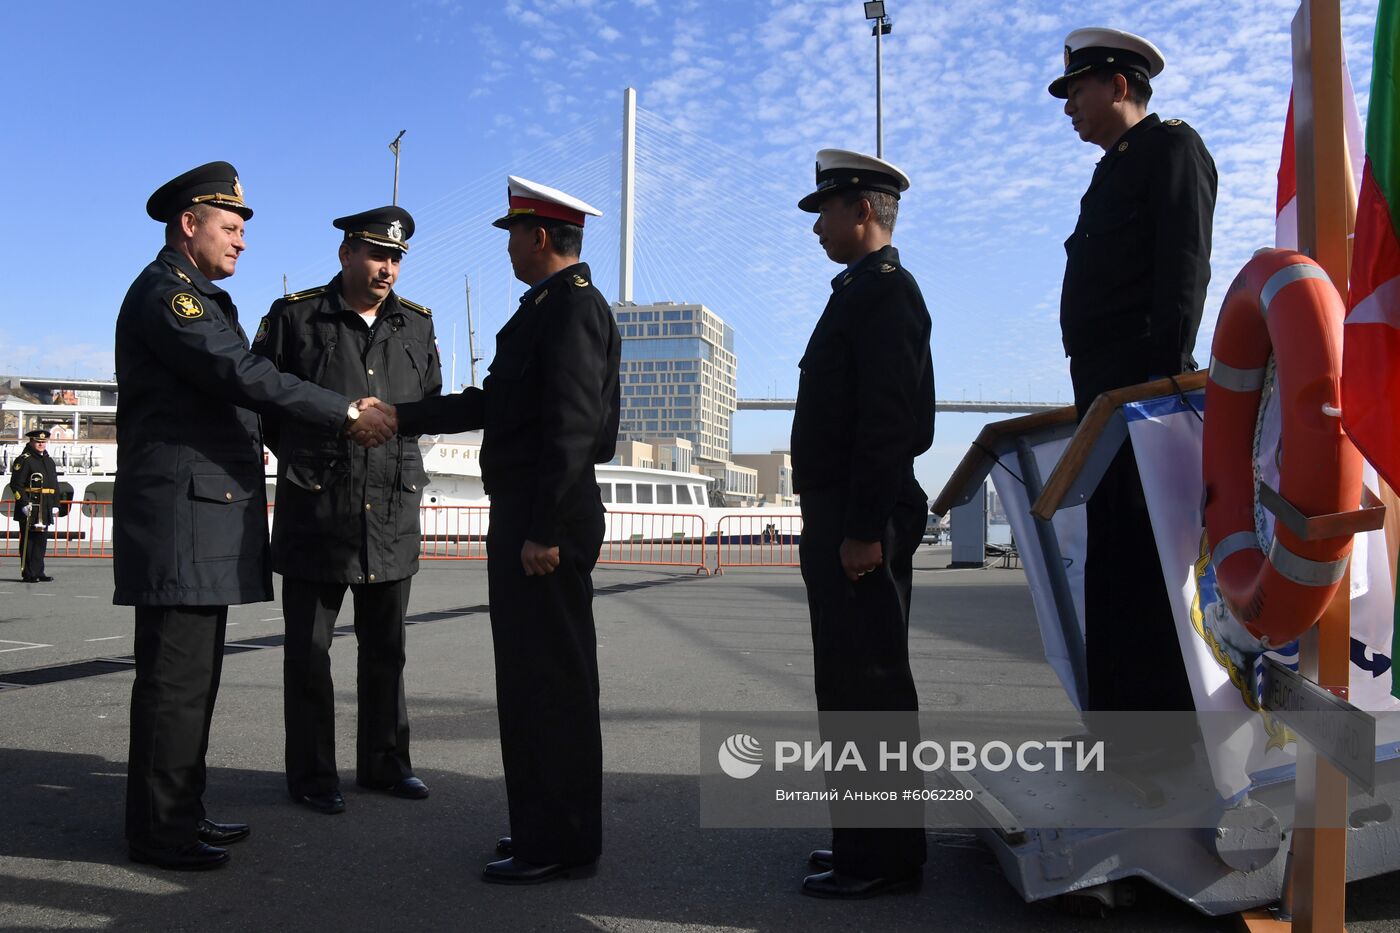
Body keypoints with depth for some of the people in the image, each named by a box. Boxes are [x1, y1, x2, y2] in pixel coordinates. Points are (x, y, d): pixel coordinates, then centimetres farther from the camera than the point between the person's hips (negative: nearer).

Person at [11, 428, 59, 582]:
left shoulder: (49, 461, 17)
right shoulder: (23, 460, -5)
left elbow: (55, 486, 21)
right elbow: (16, 485, -11)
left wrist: (55, 505, 14)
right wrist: (24, 504, -19)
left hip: (45, 508, 7)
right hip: (29, 507, -7)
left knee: (41, 539, 9)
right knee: (28, 540, -2)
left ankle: (38, 571, 15)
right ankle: (28, 574, 1)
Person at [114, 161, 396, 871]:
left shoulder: (202, 299, 23)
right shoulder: (164, 292, -10)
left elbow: (238, 384, 21)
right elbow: (243, 375, -21)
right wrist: (347, 414, -18)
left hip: (209, 516, 10)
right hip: (179, 511, -10)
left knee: (196, 673, 14)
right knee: (175, 673, -5)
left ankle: (179, 811, 23)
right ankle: (157, 829, 5)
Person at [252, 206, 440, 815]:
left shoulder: (416, 324, 8)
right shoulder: (295, 315, -1)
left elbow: (431, 400, 21)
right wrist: (302, 456, 7)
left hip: (393, 510, 3)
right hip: (316, 510, -3)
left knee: (386, 649, 12)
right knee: (309, 650, 6)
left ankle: (384, 762, 26)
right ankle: (311, 775, 18)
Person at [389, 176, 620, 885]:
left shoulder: (574, 307, -13)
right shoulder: (546, 307, 19)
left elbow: (571, 425, -21)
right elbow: (492, 402, 19)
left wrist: (544, 531, -23)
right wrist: (399, 419, 19)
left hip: (547, 520, -10)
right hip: (524, 515, 10)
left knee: (547, 680, -3)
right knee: (534, 677, 15)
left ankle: (557, 845, 8)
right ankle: (548, 827, 27)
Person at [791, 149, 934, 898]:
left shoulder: (885, 290, -10)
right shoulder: (860, 290, 20)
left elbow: (888, 421, -20)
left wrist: (865, 529, -23)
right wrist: (833, 527, 17)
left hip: (861, 524, -10)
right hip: (838, 519, 10)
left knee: (870, 687, -3)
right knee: (850, 687, 15)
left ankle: (883, 857, 8)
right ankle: (870, 837, 27)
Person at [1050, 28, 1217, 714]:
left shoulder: (1171, 146, 2)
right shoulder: (1113, 173, 27)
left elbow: (1185, 267, -11)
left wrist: (1166, 374, -21)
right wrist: (1094, 395, 13)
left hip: (1145, 384, -9)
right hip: (1105, 388, 9)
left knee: (1147, 549, -10)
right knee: (1111, 552, 8)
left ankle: (1169, 706, -5)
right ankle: (1120, 707, 14)